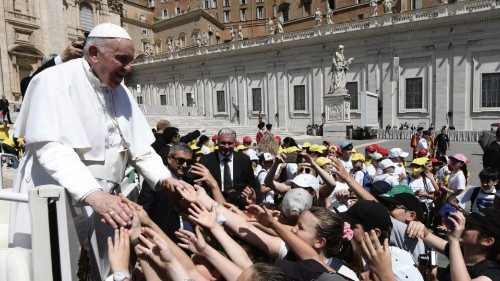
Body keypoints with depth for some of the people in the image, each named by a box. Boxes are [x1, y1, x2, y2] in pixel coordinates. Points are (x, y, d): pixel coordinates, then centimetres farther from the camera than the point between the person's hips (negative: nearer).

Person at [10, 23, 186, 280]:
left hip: (105, 199, 6)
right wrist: (92, 194, -37)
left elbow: (138, 144, 8)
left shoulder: (119, 90, 10)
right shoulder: (55, 82, -11)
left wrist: (164, 179, -6)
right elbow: (51, 147, -24)